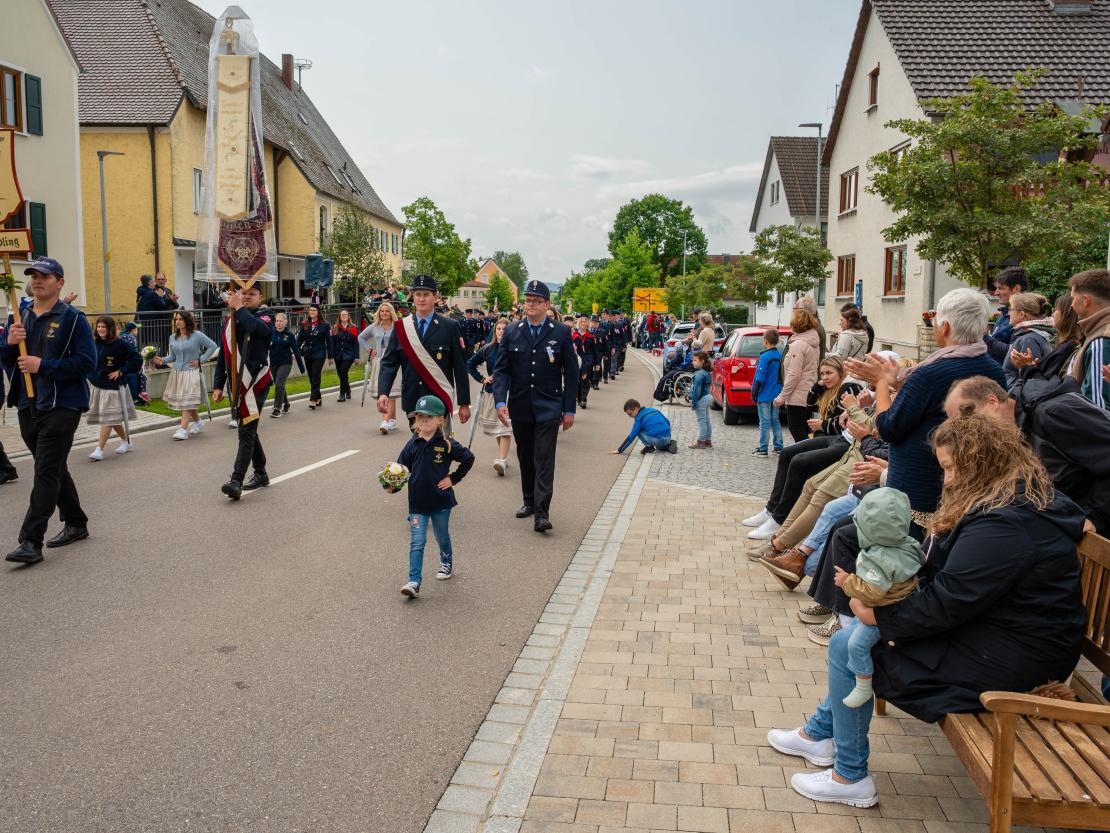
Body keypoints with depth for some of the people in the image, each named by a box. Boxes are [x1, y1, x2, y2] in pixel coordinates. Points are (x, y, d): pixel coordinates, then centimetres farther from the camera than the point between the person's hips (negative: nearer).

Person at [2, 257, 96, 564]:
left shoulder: (72, 318, -6)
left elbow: (87, 362, -13)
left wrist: (43, 365, -19)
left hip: (61, 405, -7)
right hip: (27, 405, 7)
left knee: (46, 473, -10)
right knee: (54, 469, 16)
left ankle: (31, 541, -10)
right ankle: (76, 523, 30)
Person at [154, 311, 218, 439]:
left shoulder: (197, 335, -6)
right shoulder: (173, 338, 9)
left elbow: (213, 346, -2)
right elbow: (173, 356, 14)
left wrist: (201, 360, -6)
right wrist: (163, 360, -6)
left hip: (191, 372, -6)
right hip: (177, 372, 6)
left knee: (187, 401, -10)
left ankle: (183, 429, -12)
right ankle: (197, 421, 32)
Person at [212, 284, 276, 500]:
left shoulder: (265, 315, -3)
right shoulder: (231, 321, 13)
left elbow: (261, 329, -29)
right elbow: (223, 356, 15)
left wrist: (239, 308, -19)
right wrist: (218, 385, 11)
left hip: (256, 383, -7)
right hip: (237, 385, 7)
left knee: (247, 431, -11)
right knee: (248, 429, 15)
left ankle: (236, 481, -14)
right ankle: (261, 474, 28)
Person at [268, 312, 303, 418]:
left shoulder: (289, 335, -4)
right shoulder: (271, 333, 1)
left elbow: (296, 351, -2)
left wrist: (301, 367, -1)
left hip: (285, 363, -4)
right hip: (273, 363, 4)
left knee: (279, 384, -15)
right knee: (278, 385, 13)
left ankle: (277, 408, -9)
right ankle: (286, 405, 31)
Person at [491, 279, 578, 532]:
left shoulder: (561, 332, -1)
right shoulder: (512, 333, 5)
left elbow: (571, 373, 1)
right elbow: (501, 369, 2)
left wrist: (569, 409, -1)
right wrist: (500, 401, -12)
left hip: (548, 407, -3)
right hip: (520, 407, 3)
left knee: (544, 459, -8)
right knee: (525, 457, 14)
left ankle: (542, 512, -8)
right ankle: (529, 501, 29)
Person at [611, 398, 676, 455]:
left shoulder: (639, 418, -2)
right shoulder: (655, 410, 17)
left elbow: (631, 436, -3)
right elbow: (668, 422, 21)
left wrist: (619, 450, 2)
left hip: (657, 440, -7)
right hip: (668, 438, 7)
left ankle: (648, 446, 1)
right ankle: (669, 444, 11)